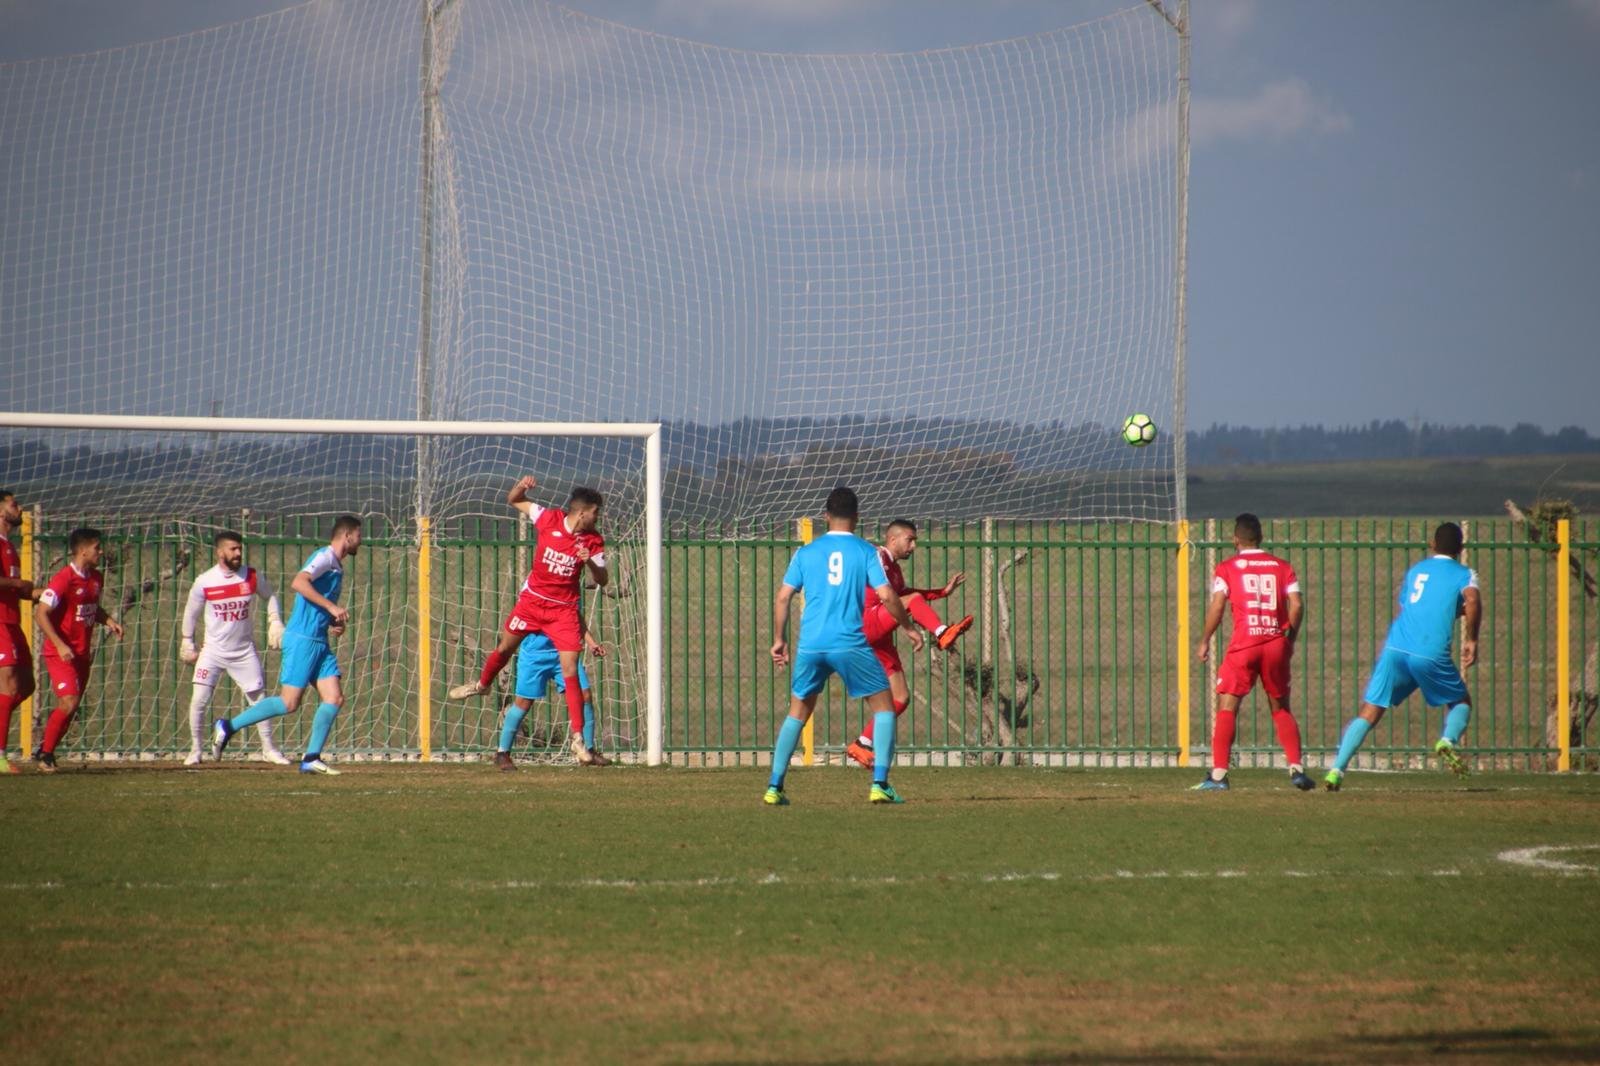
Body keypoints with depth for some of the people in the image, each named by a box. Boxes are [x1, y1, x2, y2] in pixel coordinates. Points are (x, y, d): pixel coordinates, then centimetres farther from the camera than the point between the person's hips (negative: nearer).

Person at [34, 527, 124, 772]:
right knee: (69, 702, -18)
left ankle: (47, 751, 20)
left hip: (82, 654, 8)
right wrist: (60, 645, -25)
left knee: (71, 709, 8)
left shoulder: (95, 578, 8)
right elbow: (41, 612, -19)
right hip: (61, 654, -8)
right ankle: (45, 754, -5)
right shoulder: (64, 579, -17)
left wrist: (109, 621, 5)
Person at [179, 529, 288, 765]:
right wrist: (187, 643, 6)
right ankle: (195, 750, 5)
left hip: (245, 652, 1)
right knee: (199, 700, -9)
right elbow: (191, 613, 3)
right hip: (213, 651, -1)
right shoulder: (204, 583, -11)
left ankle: (268, 749, 19)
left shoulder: (253, 576, -7)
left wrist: (275, 622, -2)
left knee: (259, 699, 5)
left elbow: (269, 596, 11)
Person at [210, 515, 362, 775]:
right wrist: (332, 607, -27)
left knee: (335, 699, -2)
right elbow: (299, 583, -27)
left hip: (319, 643, 9)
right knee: (289, 703, -10)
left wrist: (335, 623, 11)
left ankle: (311, 758, 0)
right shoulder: (325, 557, -9)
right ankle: (228, 727, 0)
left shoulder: (337, 567, 20)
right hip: (302, 639, -9)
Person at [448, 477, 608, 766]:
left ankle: (578, 737, -7)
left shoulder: (593, 541, -11)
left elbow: (602, 580, -11)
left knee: (570, 672, -10)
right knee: (504, 649, 19)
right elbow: (513, 500, 1)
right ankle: (482, 684, 52)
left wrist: (589, 562, -31)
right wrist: (521, 486, -21)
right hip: (532, 600, 2)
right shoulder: (549, 519, -12)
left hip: (564, 610, -2)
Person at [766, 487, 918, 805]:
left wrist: (779, 639, 17)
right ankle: (880, 784, -3)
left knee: (797, 713, 17)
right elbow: (886, 596, -4)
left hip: (810, 646, 3)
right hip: (850, 644, -3)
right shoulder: (865, 552, 2)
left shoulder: (806, 553, 9)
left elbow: (783, 597, 7)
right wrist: (909, 628, 10)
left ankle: (774, 787, 9)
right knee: (883, 707, 10)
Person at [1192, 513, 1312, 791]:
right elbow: (1297, 605, 2)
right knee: (1281, 708, 15)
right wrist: (1290, 639, 14)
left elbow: (1217, 605, -5)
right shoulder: (1282, 567, 11)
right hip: (1277, 643, 3)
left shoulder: (1227, 567, 4)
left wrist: (1204, 641, 4)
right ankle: (1296, 768, 5)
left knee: (1227, 706, 0)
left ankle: (1218, 775, -8)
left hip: (1243, 643, -3)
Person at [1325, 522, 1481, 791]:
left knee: (1369, 713, 3)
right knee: (1462, 703, 19)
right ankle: (1448, 739, -12)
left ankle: (1337, 770, -11)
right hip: (1432, 655, -3)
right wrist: (1471, 639, -2)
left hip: (1395, 649, 3)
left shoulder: (1414, 571, 23)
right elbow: (1473, 600, -13)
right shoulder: (1463, 575, 9)